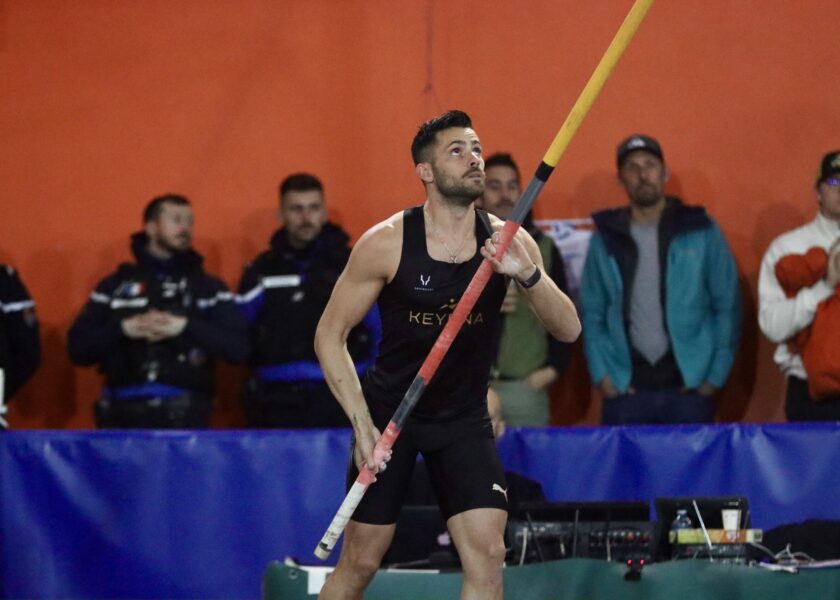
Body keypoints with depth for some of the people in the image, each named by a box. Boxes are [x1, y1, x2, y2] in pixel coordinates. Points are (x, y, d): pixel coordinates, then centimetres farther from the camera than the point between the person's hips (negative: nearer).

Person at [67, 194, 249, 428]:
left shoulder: (208, 287, 11)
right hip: (125, 416, 1)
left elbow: (238, 346, -2)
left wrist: (185, 327, -14)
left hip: (186, 418, -1)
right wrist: (123, 329, -9)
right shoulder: (115, 285, 13)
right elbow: (78, 347, 7)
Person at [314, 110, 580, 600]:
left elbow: (568, 330, -15)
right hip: (389, 410, -2)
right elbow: (330, 335, -9)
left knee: (487, 553, -11)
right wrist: (361, 421, -19)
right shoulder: (385, 243, -15)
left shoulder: (506, 241, -9)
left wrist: (528, 275, -34)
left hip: (465, 418, 2)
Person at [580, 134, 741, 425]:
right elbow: (592, 315, 10)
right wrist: (601, 375, -2)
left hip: (688, 387, -1)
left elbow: (727, 307, 4)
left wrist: (716, 375, -2)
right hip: (626, 390, 1)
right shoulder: (605, 239, 8)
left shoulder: (701, 231, 4)